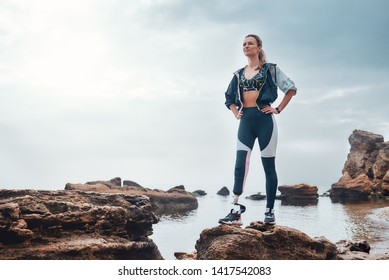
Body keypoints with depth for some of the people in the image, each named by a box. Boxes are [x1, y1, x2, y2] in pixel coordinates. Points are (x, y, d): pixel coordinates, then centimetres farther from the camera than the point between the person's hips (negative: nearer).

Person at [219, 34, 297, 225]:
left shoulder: (270, 69, 3)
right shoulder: (239, 74, 15)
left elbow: (291, 88, 2)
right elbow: (229, 97, 27)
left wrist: (278, 109, -4)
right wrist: (236, 113, 11)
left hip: (264, 120, -4)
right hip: (245, 122, 4)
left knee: (269, 167, 2)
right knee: (240, 166, -8)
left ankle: (270, 211, 10)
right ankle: (236, 211, -12)